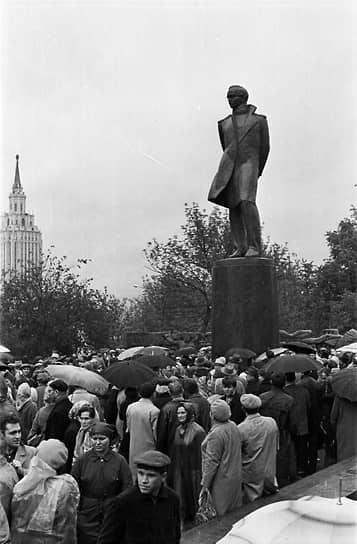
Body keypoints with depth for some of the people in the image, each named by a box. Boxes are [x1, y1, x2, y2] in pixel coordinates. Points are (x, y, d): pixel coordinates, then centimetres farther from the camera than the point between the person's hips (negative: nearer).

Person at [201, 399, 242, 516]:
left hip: (221, 480, -8)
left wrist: (205, 484, -13)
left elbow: (212, 461, -21)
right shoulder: (233, 426, 1)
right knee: (235, 514, 17)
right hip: (235, 477, 8)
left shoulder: (216, 434, -24)